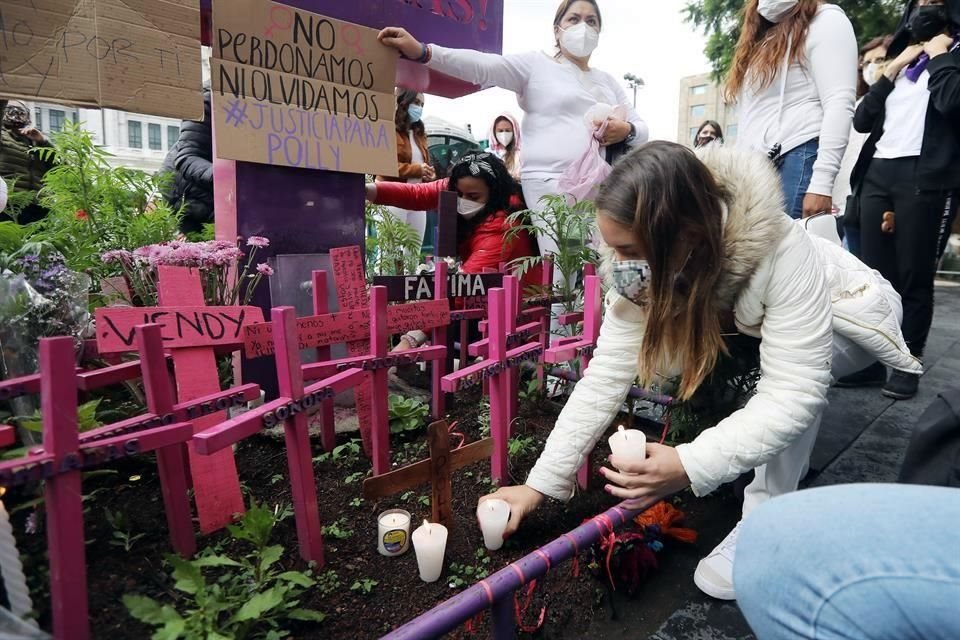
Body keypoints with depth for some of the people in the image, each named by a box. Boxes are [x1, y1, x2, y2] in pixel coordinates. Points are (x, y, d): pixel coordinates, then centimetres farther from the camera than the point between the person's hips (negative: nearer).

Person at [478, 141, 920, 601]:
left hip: (847, 318, -4)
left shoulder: (782, 252, -41)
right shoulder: (644, 265, -27)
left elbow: (794, 393, -41)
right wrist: (540, 484, -30)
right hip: (750, 324, 5)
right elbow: (605, 376, -27)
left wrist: (692, 465, -53)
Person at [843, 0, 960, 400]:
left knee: (914, 277, -3)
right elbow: (862, 120, 14)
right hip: (877, 173, 5)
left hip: (925, 177, -5)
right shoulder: (901, 61, 24)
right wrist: (892, 69, 8)